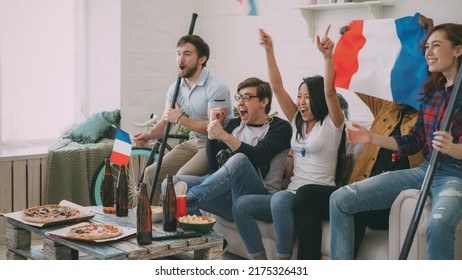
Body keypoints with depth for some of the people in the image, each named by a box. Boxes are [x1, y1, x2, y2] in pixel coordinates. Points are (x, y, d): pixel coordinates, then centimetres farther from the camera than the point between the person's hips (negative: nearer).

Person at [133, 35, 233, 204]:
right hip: (194, 142, 8)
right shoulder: (176, 88, 5)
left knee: (183, 176, -28)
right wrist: (149, 135, -11)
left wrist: (180, 119, -21)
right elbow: (166, 121, 10)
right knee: (151, 172, -2)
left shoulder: (216, 88, -19)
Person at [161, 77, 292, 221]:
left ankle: (188, 200, -36)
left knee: (239, 159, -36)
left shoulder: (280, 127, 4)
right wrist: (212, 133, 2)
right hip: (227, 192, 6)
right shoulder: (234, 124, 21)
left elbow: (257, 157, -14)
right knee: (171, 183, -13)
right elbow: (213, 163, 16)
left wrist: (223, 135, -20)